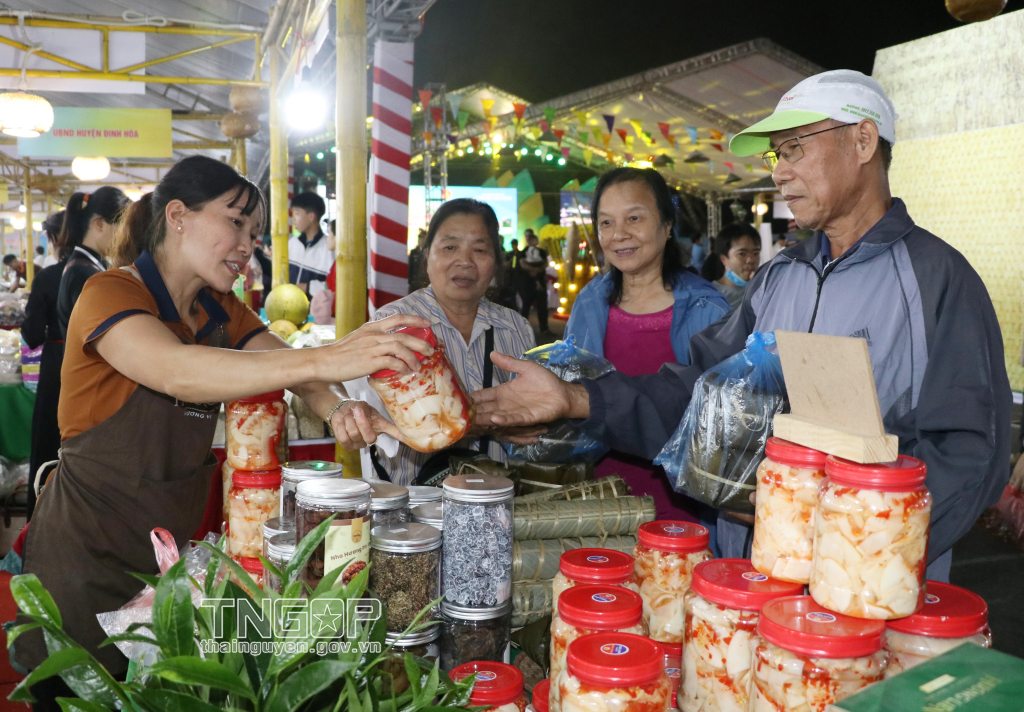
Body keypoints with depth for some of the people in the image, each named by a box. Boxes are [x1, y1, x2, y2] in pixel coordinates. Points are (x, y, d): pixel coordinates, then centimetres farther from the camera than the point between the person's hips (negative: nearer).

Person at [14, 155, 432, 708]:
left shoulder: (221, 312, 7)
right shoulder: (110, 294, -17)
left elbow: (284, 366, -8)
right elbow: (176, 373, -36)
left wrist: (338, 410, -32)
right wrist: (326, 358, -47)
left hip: (178, 547, 7)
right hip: (90, 554, -6)